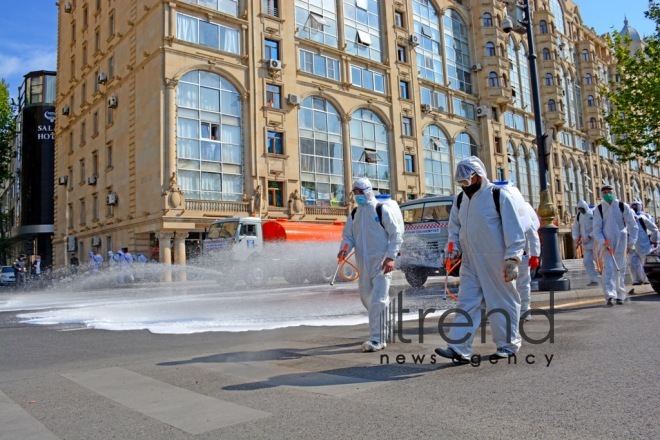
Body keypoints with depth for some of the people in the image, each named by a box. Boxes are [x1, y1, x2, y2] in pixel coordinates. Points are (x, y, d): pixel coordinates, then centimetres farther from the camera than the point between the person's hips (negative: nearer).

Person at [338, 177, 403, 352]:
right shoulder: (354, 214, 12)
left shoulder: (382, 210, -6)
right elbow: (348, 236, 14)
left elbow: (396, 234, -7)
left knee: (378, 301, -11)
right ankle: (383, 329, 36)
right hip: (364, 264, 7)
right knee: (367, 299, 15)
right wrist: (344, 249, -9)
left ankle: (377, 339, -4)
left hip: (382, 263, -7)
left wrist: (390, 257, -15)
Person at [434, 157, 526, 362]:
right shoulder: (460, 200, 11)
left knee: (502, 302, 6)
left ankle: (508, 345, 22)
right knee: (466, 303, 1)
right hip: (470, 262, 6)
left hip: (495, 262, -5)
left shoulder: (499, 196, -8)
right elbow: (454, 228, 17)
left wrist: (512, 259, -14)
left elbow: (514, 230, -10)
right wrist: (453, 247, 0)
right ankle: (459, 349, -1)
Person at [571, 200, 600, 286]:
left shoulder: (593, 213, -10)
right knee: (587, 261, 1)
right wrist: (576, 238, -2)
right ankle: (593, 280, 9)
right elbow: (575, 228, 13)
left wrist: (591, 235, -23)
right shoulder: (578, 216, 7)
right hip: (586, 243, 6)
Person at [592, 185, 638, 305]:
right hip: (606, 242, -1)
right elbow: (596, 228, 0)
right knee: (608, 268, -11)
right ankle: (609, 295, -18)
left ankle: (620, 295, 15)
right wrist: (602, 241, -14)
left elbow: (632, 225, 5)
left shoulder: (623, 206, 1)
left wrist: (631, 242, 1)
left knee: (620, 268, 6)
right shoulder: (599, 209, 2)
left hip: (621, 241, 1)